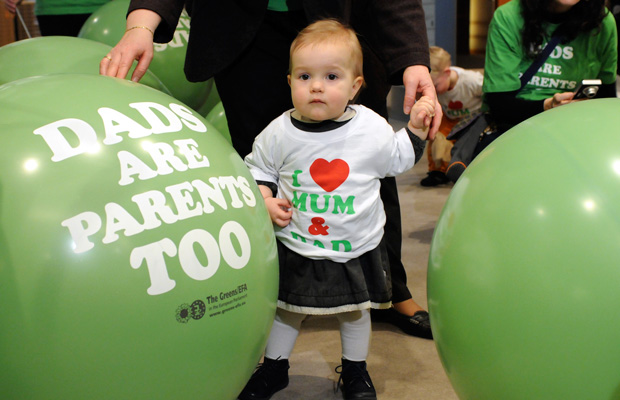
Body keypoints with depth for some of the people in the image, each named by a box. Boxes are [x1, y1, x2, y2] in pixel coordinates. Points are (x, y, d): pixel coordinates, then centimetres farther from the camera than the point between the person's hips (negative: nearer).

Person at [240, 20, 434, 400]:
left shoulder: (372, 127, -11)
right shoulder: (279, 133, -11)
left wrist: (416, 126, -5)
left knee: (356, 311, 18)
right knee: (287, 310, 16)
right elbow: (257, 170, 4)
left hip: (358, 248, 0)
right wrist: (265, 201, -12)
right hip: (296, 248, 0)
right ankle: (274, 367, 41)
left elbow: (399, 159, 7)